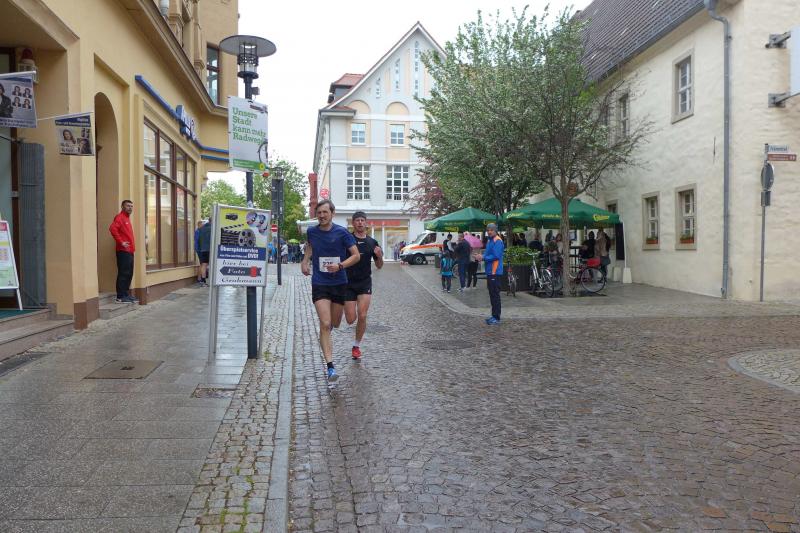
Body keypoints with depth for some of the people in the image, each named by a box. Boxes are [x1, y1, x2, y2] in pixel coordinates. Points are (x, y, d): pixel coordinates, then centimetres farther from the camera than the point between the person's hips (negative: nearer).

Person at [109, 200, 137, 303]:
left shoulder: (127, 218, 21)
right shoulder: (120, 217, -8)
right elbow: (112, 228, -25)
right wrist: (120, 242, -20)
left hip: (129, 251, 9)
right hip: (123, 251, -9)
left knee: (129, 274, 12)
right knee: (123, 274, -8)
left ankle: (126, 294, 18)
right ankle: (120, 297, -5)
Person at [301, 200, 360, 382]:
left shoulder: (342, 232, -7)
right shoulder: (312, 231, 1)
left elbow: (356, 255, -6)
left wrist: (340, 266, -21)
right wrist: (305, 261, 11)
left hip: (339, 283, 0)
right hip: (319, 283, 0)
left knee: (335, 324, 14)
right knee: (325, 325, -13)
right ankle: (330, 366, -11)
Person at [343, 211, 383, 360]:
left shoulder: (372, 242, 6)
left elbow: (379, 266, 11)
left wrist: (379, 256, -9)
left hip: (365, 282, 2)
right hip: (348, 282, -2)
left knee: (362, 316, -9)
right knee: (351, 319, -3)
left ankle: (357, 346, 11)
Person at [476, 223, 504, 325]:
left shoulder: (497, 241, -12)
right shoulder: (489, 240, 17)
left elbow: (496, 256, -20)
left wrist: (483, 258, -15)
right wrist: (482, 256, 3)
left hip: (495, 272, -10)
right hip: (490, 271, 10)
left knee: (495, 295, -7)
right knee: (492, 294, 14)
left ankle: (496, 317, -4)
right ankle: (494, 315, 21)